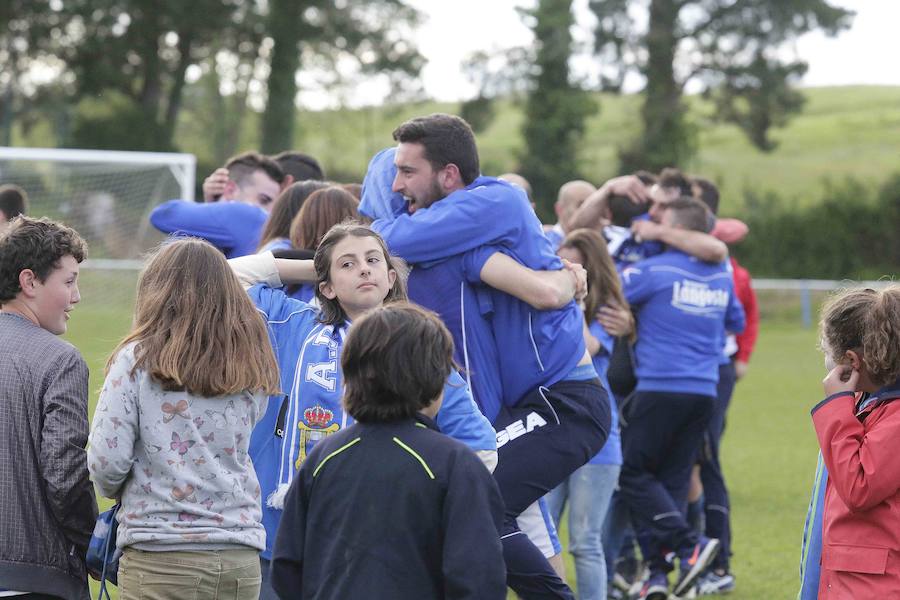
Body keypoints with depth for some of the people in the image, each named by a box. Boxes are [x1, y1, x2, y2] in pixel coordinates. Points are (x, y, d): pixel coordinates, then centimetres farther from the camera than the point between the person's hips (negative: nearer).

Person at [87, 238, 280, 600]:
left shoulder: (138, 360, -5)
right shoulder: (250, 368, 6)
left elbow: (106, 461, -7)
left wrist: (115, 490, 13)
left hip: (160, 560, -4)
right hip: (240, 562, 4)